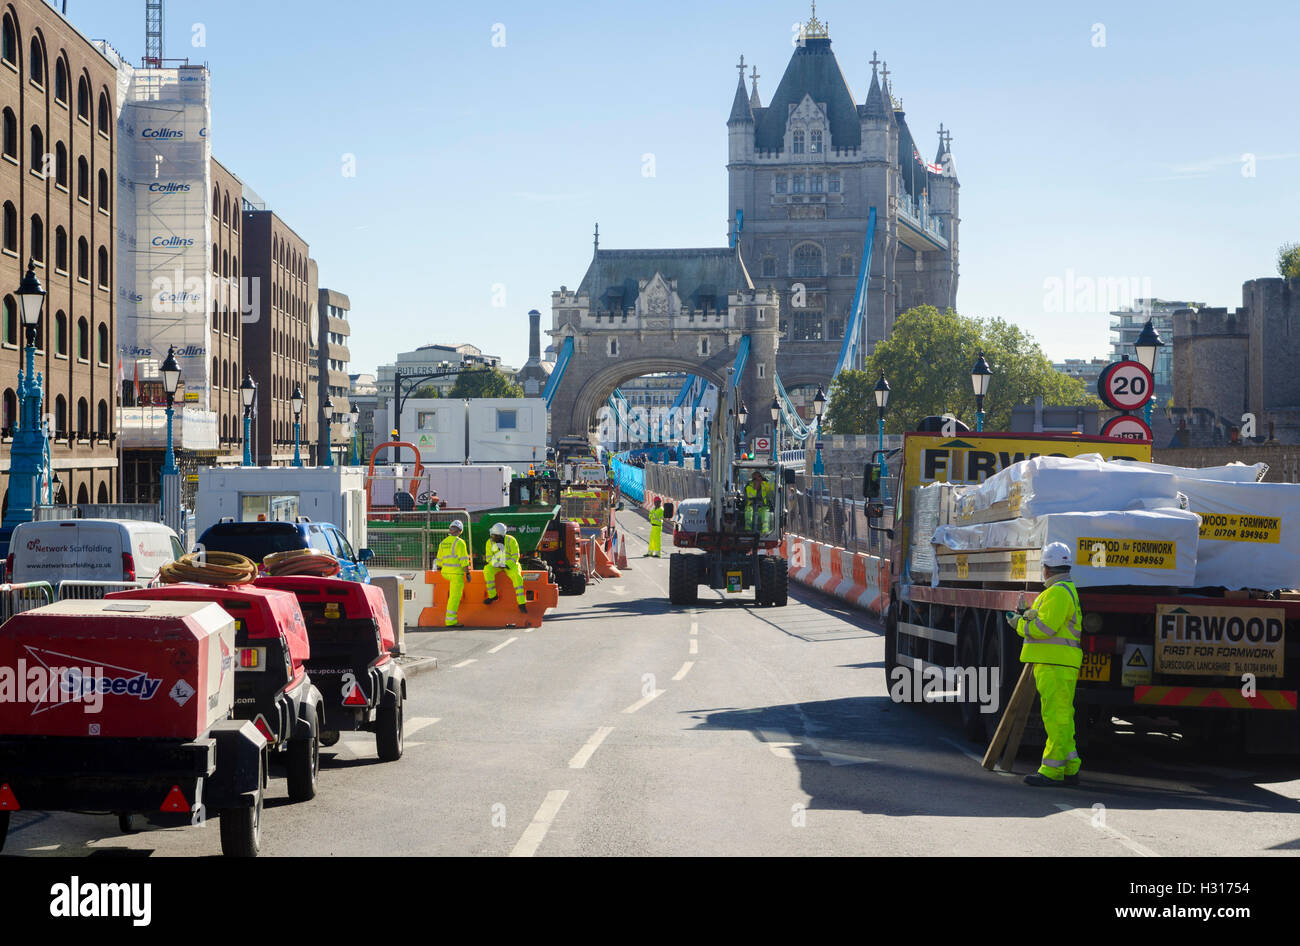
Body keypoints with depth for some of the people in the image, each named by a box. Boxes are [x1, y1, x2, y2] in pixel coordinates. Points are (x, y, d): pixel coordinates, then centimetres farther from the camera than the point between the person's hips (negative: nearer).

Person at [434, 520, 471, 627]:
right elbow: (463, 559, -12)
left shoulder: (443, 542, 11)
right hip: (456, 573, -7)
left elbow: (439, 560, 17)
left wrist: (439, 569, 29)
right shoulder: (459, 542, -9)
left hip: (445, 572, 7)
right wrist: (467, 573, -8)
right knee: (454, 597, -5)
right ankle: (450, 621, -8)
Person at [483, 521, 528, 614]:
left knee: (517, 577, -31)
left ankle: (521, 603, -31)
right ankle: (492, 595, -20)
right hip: (496, 565, 3)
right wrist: (496, 565, -17)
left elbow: (515, 556, -9)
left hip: (510, 564, -3)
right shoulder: (490, 542, -4)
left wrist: (507, 565, -20)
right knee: (487, 570, -29)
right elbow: (489, 557, 1)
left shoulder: (511, 540, -12)